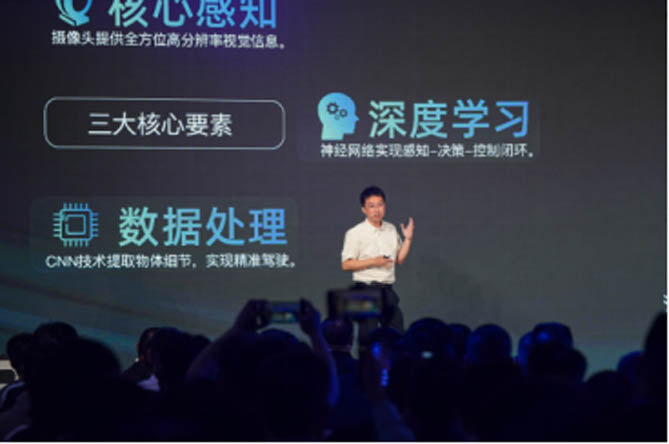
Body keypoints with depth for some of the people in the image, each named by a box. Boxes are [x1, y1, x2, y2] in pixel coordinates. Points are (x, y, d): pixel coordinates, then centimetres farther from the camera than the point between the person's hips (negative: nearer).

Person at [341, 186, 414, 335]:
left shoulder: (391, 230, 11)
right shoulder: (355, 233, -6)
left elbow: (399, 259, 15)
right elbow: (346, 265, -10)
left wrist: (408, 239, 1)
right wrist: (373, 262, -17)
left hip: (387, 289, 5)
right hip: (366, 288, -5)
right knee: (368, 333, -4)